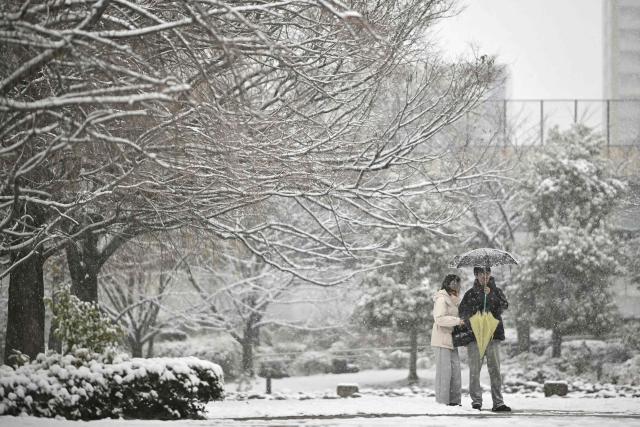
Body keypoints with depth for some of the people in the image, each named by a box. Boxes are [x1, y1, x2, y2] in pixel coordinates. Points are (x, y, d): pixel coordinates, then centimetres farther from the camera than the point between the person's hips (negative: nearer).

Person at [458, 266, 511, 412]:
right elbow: (462, 311, 4)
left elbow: (504, 305, -5)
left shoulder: (496, 291, 12)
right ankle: (476, 401, 5)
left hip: (493, 335, 1)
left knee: (495, 370, -3)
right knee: (475, 370, -1)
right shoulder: (471, 293, 10)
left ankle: (498, 402, -3)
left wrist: (490, 295, -14)